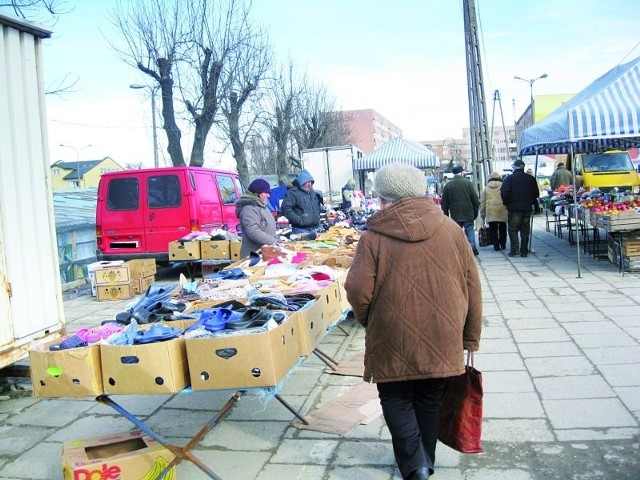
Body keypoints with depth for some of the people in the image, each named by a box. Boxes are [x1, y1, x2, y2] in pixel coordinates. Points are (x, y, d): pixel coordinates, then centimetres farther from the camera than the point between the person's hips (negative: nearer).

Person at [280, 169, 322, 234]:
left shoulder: (312, 192, 16)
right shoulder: (292, 193, -10)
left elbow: (319, 206, 33)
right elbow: (286, 208, -20)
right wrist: (298, 220, -22)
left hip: (315, 229, 8)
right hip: (301, 230, -8)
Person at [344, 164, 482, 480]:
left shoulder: (374, 237, -11)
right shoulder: (451, 230, -1)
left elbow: (358, 292, -13)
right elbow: (472, 288, 2)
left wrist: (369, 321, 9)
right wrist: (470, 337, 12)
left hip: (394, 342, -3)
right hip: (442, 340, 3)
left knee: (397, 400, 15)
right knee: (429, 401, 20)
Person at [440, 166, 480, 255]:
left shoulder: (448, 185, 2)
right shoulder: (468, 183, -2)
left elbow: (444, 203, 4)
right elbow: (475, 199, -2)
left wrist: (446, 214, 11)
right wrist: (476, 211, 7)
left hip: (455, 215, 1)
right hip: (468, 214, -1)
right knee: (470, 230, 6)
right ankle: (472, 246, -7)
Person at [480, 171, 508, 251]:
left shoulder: (486, 188, 7)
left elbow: (482, 202, 8)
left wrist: (482, 214, 14)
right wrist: (509, 211, 7)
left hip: (490, 212, 0)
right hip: (502, 212, 0)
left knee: (493, 230, 4)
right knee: (502, 229, 13)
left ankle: (496, 245, -1)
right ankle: (503, 245, 18)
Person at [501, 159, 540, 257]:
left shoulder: (509, 178, -6)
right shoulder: (531, 179, 7)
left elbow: (504, 193, -13)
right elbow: (536, 193, 9)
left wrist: (506, 203, 2)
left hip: (514, 208, -4)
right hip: (527, 208, 4)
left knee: (512, 229, 3)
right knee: (525, 231, 9)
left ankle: (514, 250, -7)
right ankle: (524, 251, 10)